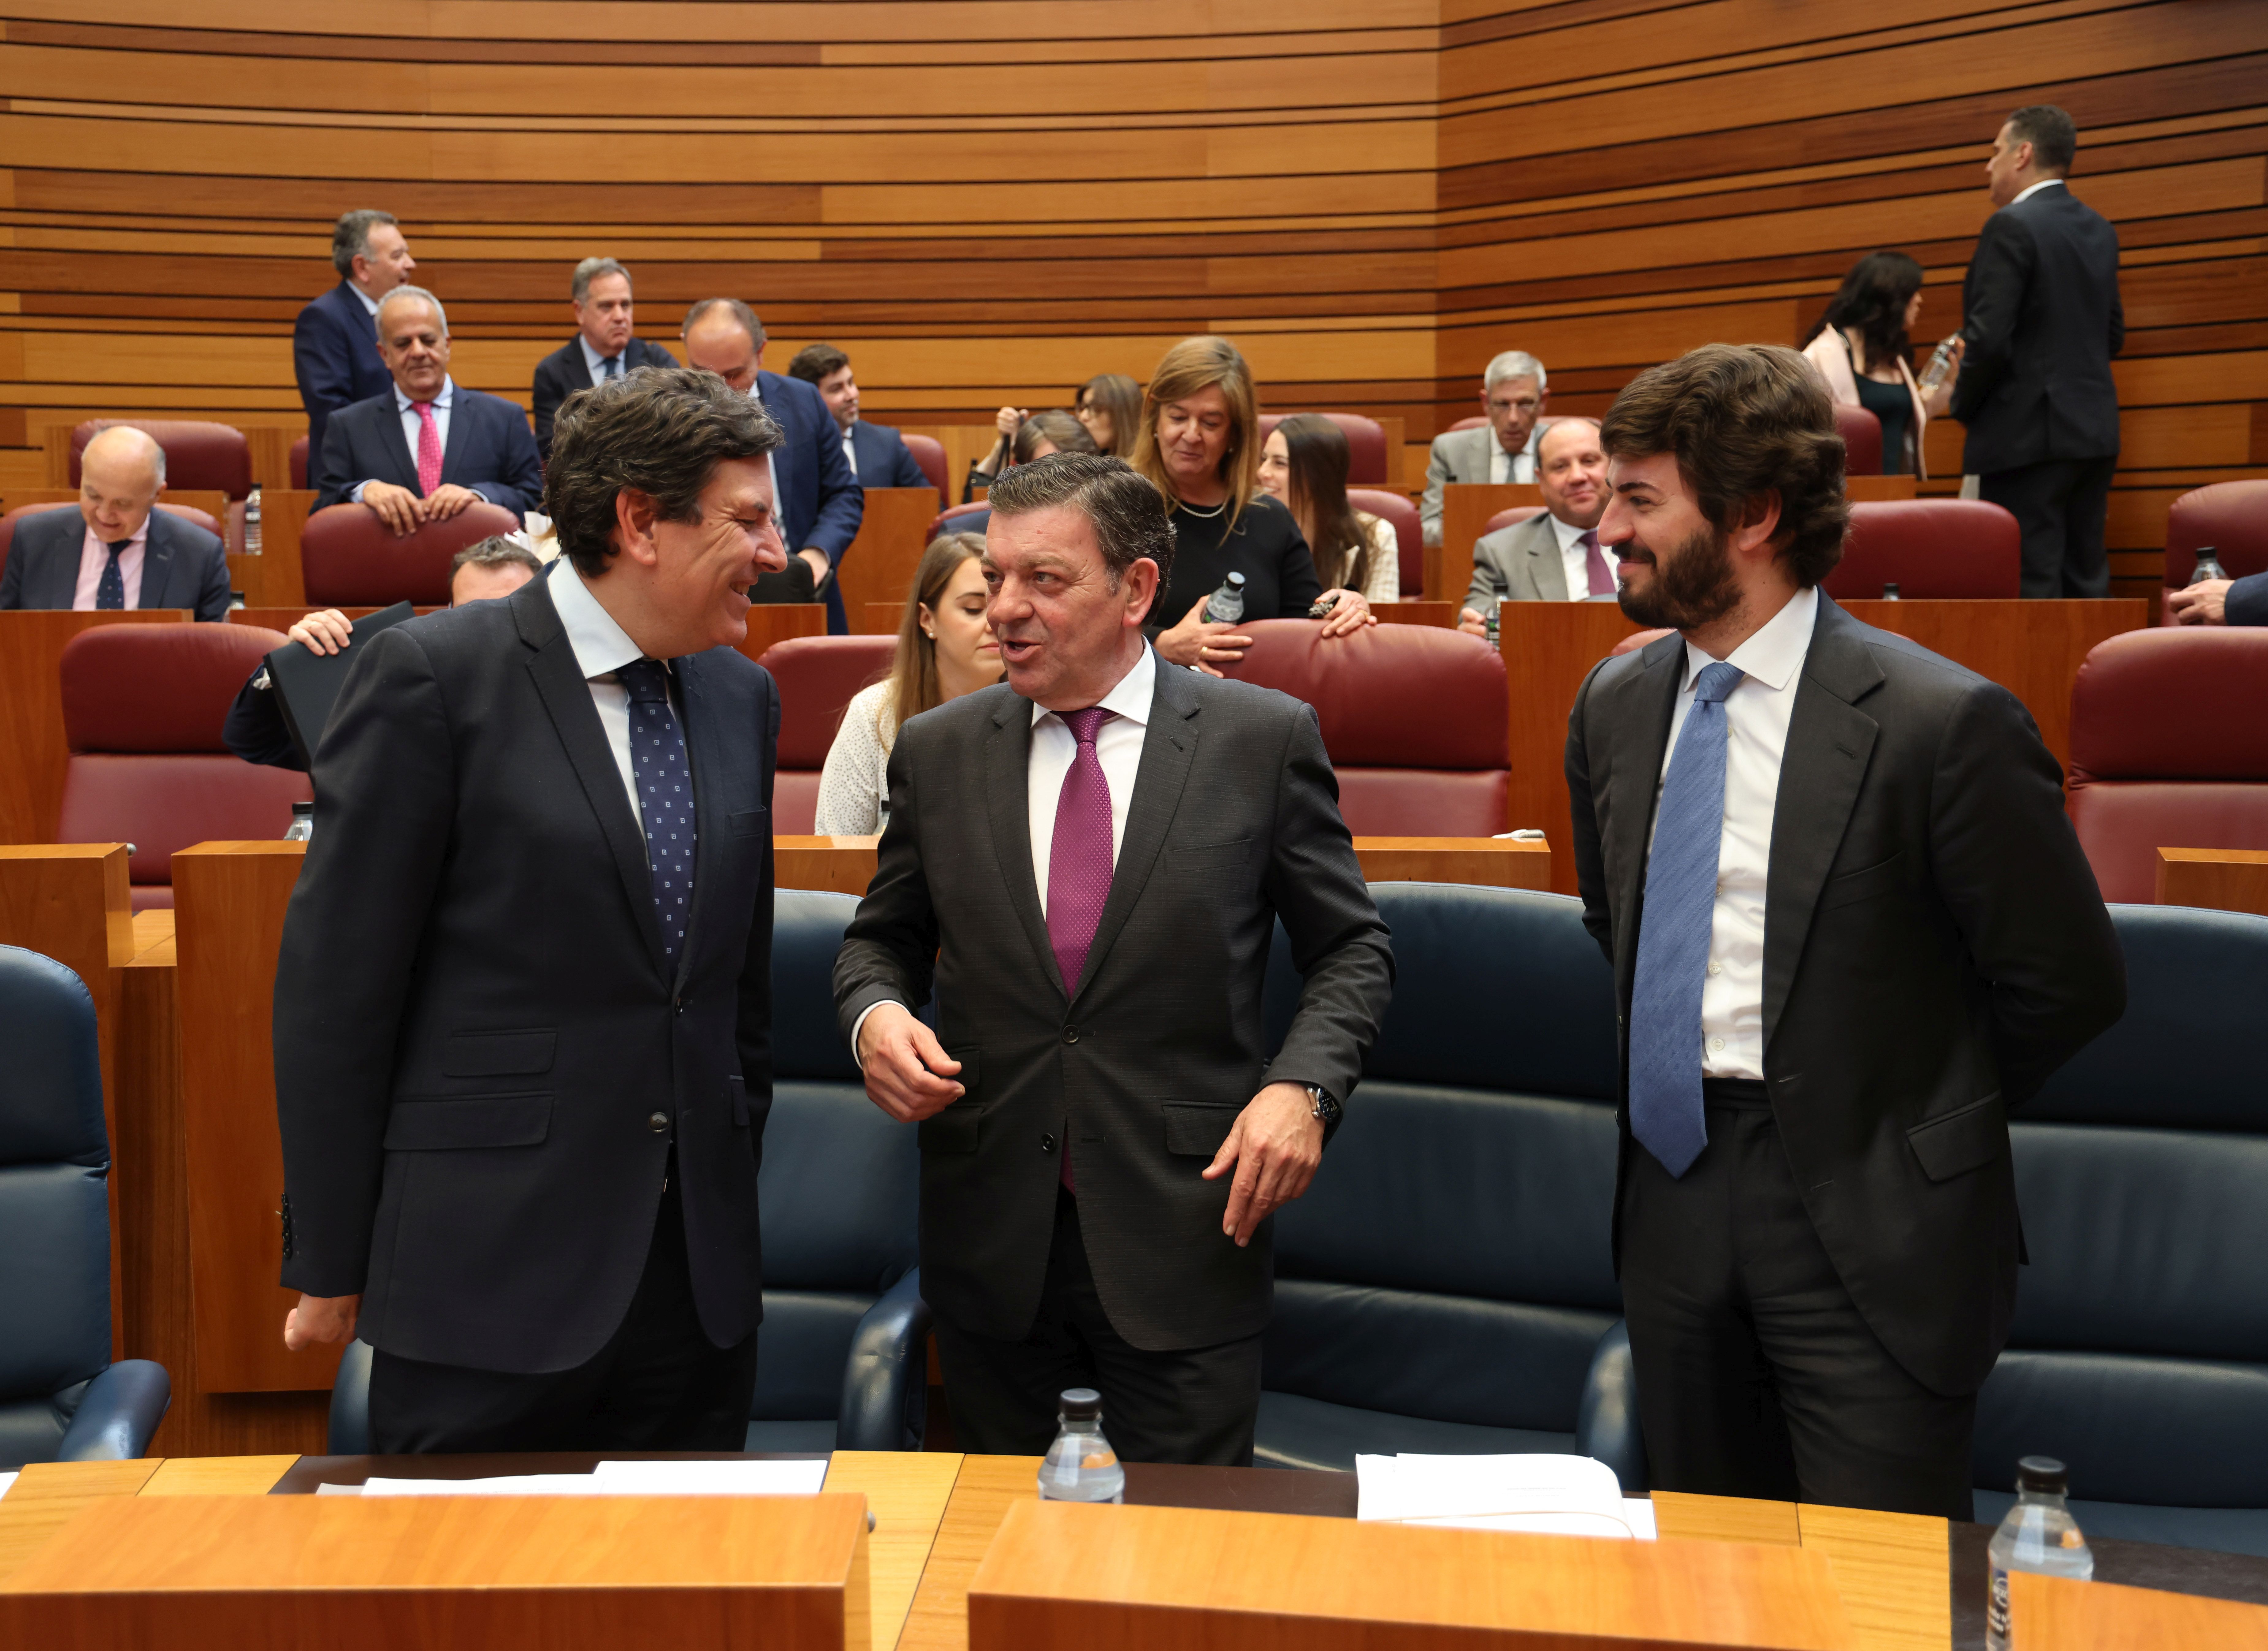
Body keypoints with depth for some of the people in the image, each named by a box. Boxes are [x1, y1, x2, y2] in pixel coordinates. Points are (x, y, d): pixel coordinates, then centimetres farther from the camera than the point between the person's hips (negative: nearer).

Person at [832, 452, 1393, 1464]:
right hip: (991, 1239, 3)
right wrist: (876, 1012, -7)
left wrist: (1303, 1083, -13)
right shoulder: (937, 753, 5)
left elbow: (1353, 950, 3)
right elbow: (882, 938, 16)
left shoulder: (1265, 741, -2)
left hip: (1186, 1235, -2)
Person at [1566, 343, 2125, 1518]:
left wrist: (1917, 1129, 2)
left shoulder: (1940, 723, -16)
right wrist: (1702, 1098, 12)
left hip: (1864, 1223, -6)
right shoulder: (1615, 704, 5)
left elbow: (2070, 984, -8)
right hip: (1674, 1189, 6)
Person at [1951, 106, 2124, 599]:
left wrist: (1963, 405, -3)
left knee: (2031, 586, -7)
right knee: (2087, 582, 11)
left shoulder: (2012, 227, -12)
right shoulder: (2099, 230, 13)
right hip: (2095, 431, 8)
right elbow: (2113, 335, 18)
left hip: (2029, 435, -8)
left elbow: (1989, 339, -18)